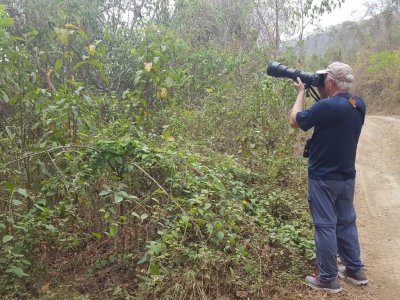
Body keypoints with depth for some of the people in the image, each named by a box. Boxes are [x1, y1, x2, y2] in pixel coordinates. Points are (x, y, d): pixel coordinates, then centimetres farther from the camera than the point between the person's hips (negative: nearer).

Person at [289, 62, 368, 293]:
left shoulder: (327, 107, -23)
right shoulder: (359, 105, 1)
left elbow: (295, 121, -11)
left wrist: (301, 92, 1)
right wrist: (322, 95, 8)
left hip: (324, 178, -7)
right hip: (347, 176, 8)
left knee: (325, 226, 3)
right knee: (347, 222, 19)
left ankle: (328, 279, 13)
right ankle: (355, 270, 31)